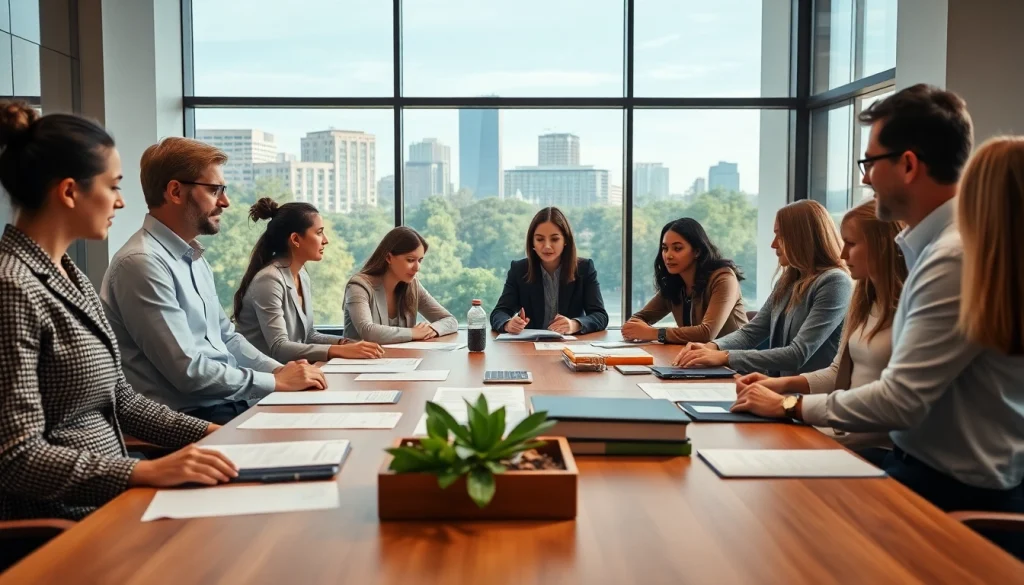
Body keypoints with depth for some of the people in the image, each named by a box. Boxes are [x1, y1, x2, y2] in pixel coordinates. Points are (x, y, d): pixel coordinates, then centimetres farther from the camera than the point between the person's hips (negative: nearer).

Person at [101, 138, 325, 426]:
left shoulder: (194, 257, 13)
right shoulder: (143, 262, -18)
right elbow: (188, 371, -21)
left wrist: (280, 370, 2)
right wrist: (276, 382, -13)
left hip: (228, 400, 9)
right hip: (187, 417, -8)